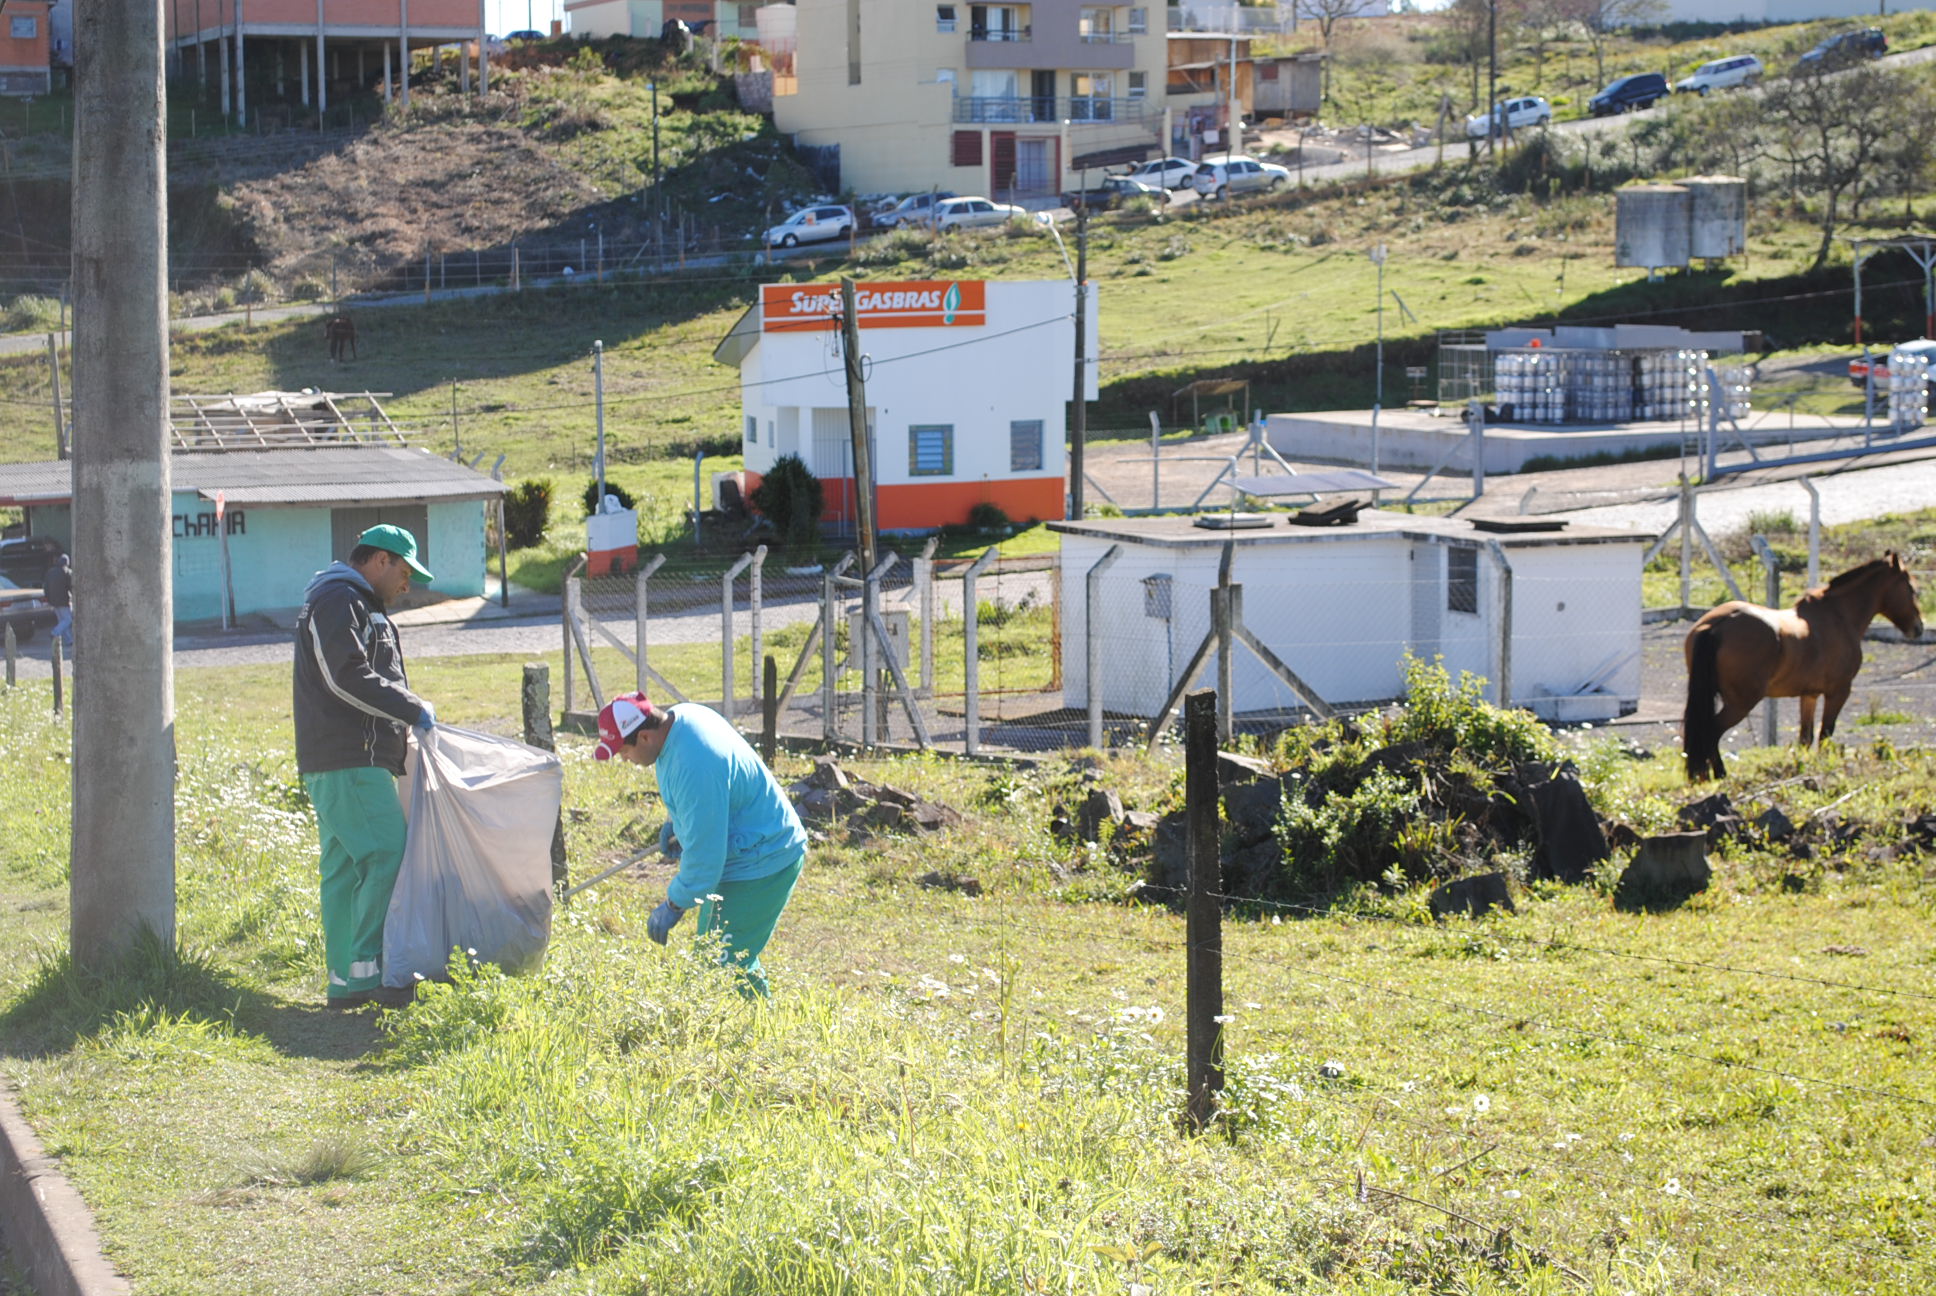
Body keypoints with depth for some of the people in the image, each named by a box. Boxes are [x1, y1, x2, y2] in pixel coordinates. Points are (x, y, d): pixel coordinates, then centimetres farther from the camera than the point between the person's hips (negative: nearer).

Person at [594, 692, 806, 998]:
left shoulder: (693, 767, -32)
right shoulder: (681, 716, -1)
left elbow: (703, 852, -27)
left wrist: (675, 905, -17)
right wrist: (675, 822, 14)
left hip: (761, 866, -11)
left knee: (726, 964, -11)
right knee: (710, 954, 16)